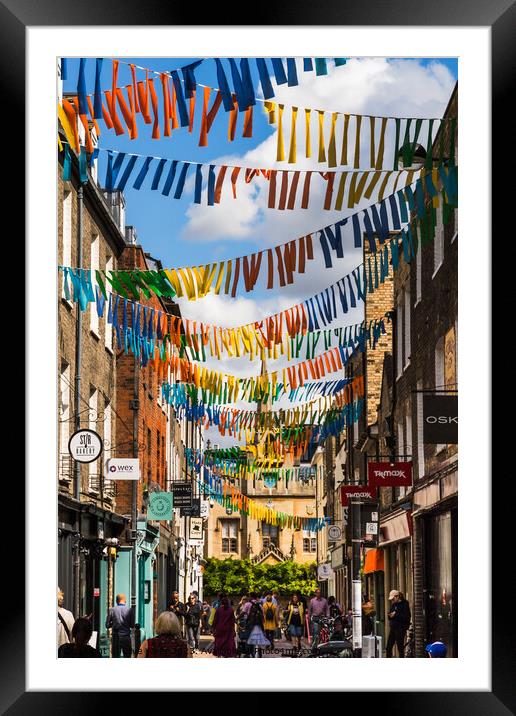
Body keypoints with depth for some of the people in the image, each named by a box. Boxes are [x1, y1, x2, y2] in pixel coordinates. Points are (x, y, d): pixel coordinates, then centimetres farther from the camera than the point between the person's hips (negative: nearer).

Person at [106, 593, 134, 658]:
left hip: (116, 636, 0)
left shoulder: (112, 610, -2)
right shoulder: (130, 610, -2)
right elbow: (132, 625, 2)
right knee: (127, 656, 7)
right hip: (126, 637, 0)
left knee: (115, 657, 4)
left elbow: (107, 625, 2)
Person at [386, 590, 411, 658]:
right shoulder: (394, 605, 16)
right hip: (392, 628, 8)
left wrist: (395, 615, -18)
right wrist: (390, 616, -2)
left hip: (400, 629, -8)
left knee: (400, 647, -4)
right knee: (388, 647, 6)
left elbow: (406, 617, -16)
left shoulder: (404, 604, -8)